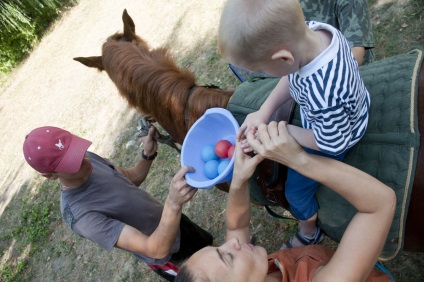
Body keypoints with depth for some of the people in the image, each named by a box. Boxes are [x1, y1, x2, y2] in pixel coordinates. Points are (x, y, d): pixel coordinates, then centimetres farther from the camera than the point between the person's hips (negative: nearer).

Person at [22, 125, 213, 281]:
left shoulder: (88, 159, -17)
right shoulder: (80, 214, -39)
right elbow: (157, 249, -44)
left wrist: (148, 154, -20)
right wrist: (173, 203, -62)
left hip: (172, 219, 7)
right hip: (166, 254, -6)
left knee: (210, 249, 31)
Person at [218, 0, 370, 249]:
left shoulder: (324, 99, -49)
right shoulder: (312, 30, -27)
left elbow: (332, 144, -28)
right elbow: (292, 76, -9)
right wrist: (264, 112, -17)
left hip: (333, 139, -7)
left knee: (297, 191, 14)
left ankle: (309, 234, 44)